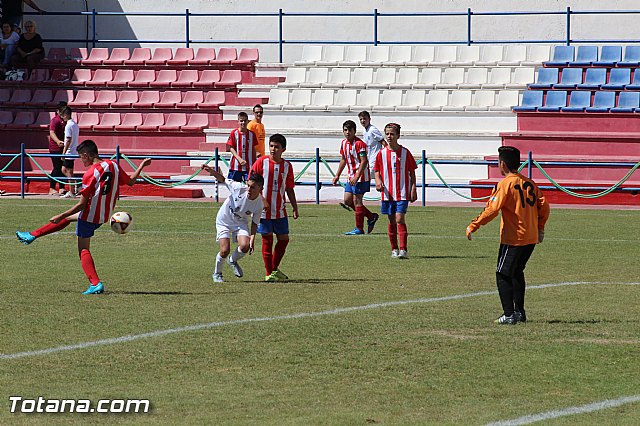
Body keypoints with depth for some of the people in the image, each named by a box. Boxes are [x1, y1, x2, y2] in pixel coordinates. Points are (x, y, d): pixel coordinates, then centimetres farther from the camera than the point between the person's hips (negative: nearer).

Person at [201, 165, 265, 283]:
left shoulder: (259, 205, -18)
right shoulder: (239, 188, -25)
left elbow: (255, 223, -7)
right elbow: (222, 180, -16)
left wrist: (252, 239, -17)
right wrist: (212, 171, -34)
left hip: (240, 223, 2)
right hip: (224, 221, -2)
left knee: (245, 246, -22)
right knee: (225, 251, -15)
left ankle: (233, 261, 14)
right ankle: (217, 273, 14)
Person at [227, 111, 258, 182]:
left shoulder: (252, 134, 3)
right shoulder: (234, 133, -2)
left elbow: (253, 149, 10)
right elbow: (231, 148, -3)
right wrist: (239, 159, -15)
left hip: (248, 166, 1)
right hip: (236, 166, -1)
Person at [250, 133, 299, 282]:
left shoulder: (287, 166, 7)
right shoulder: (262, 162, -5)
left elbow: (289, 189, 14)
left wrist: (295, 208, 9)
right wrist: (261, 200, -14)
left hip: (280, 211, 4)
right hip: (263, 209, -4)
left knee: (284, 239, 6)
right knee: (267, 239, -2)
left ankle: (274, 269, 24)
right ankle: (269, 273, 5)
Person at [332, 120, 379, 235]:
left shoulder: (359, 143, -16)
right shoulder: (344, 143, 10)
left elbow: (364, 161, -21)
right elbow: (343, 160, 22)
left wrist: (357, 177, -26)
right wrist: (337, 175, 20)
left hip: (360, 177, -9)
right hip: (351, 177, 9)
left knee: (356, 201, -6)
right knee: (347, 200, 9)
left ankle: (359, 229, 1)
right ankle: (371, 216, 20)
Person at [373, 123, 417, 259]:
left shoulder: (405, 152, -1)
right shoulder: (382, 153, 5)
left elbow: (412, 172, 4)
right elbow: (377, 170, 12)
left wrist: (413, 189, -3)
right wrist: (378, 181, -9)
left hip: (402, 193, -3)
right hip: (387, 192, 3)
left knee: (400, 219, -14)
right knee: (392, 221, 8)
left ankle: (403, 250, -15)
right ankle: (394, 249, 19)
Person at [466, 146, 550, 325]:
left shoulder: (505, 184, -12)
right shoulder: (529, 183, 9)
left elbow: (492, 209, -18)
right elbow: (543, 206, 10)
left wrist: (473, 226, -12)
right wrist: (540, 228, 21)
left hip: (513, 238, -7)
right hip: (531, 238, 7)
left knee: (503, 275, -1)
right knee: (517, 272, 22)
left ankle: (509, 315, -7)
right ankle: (519, 312, 24)